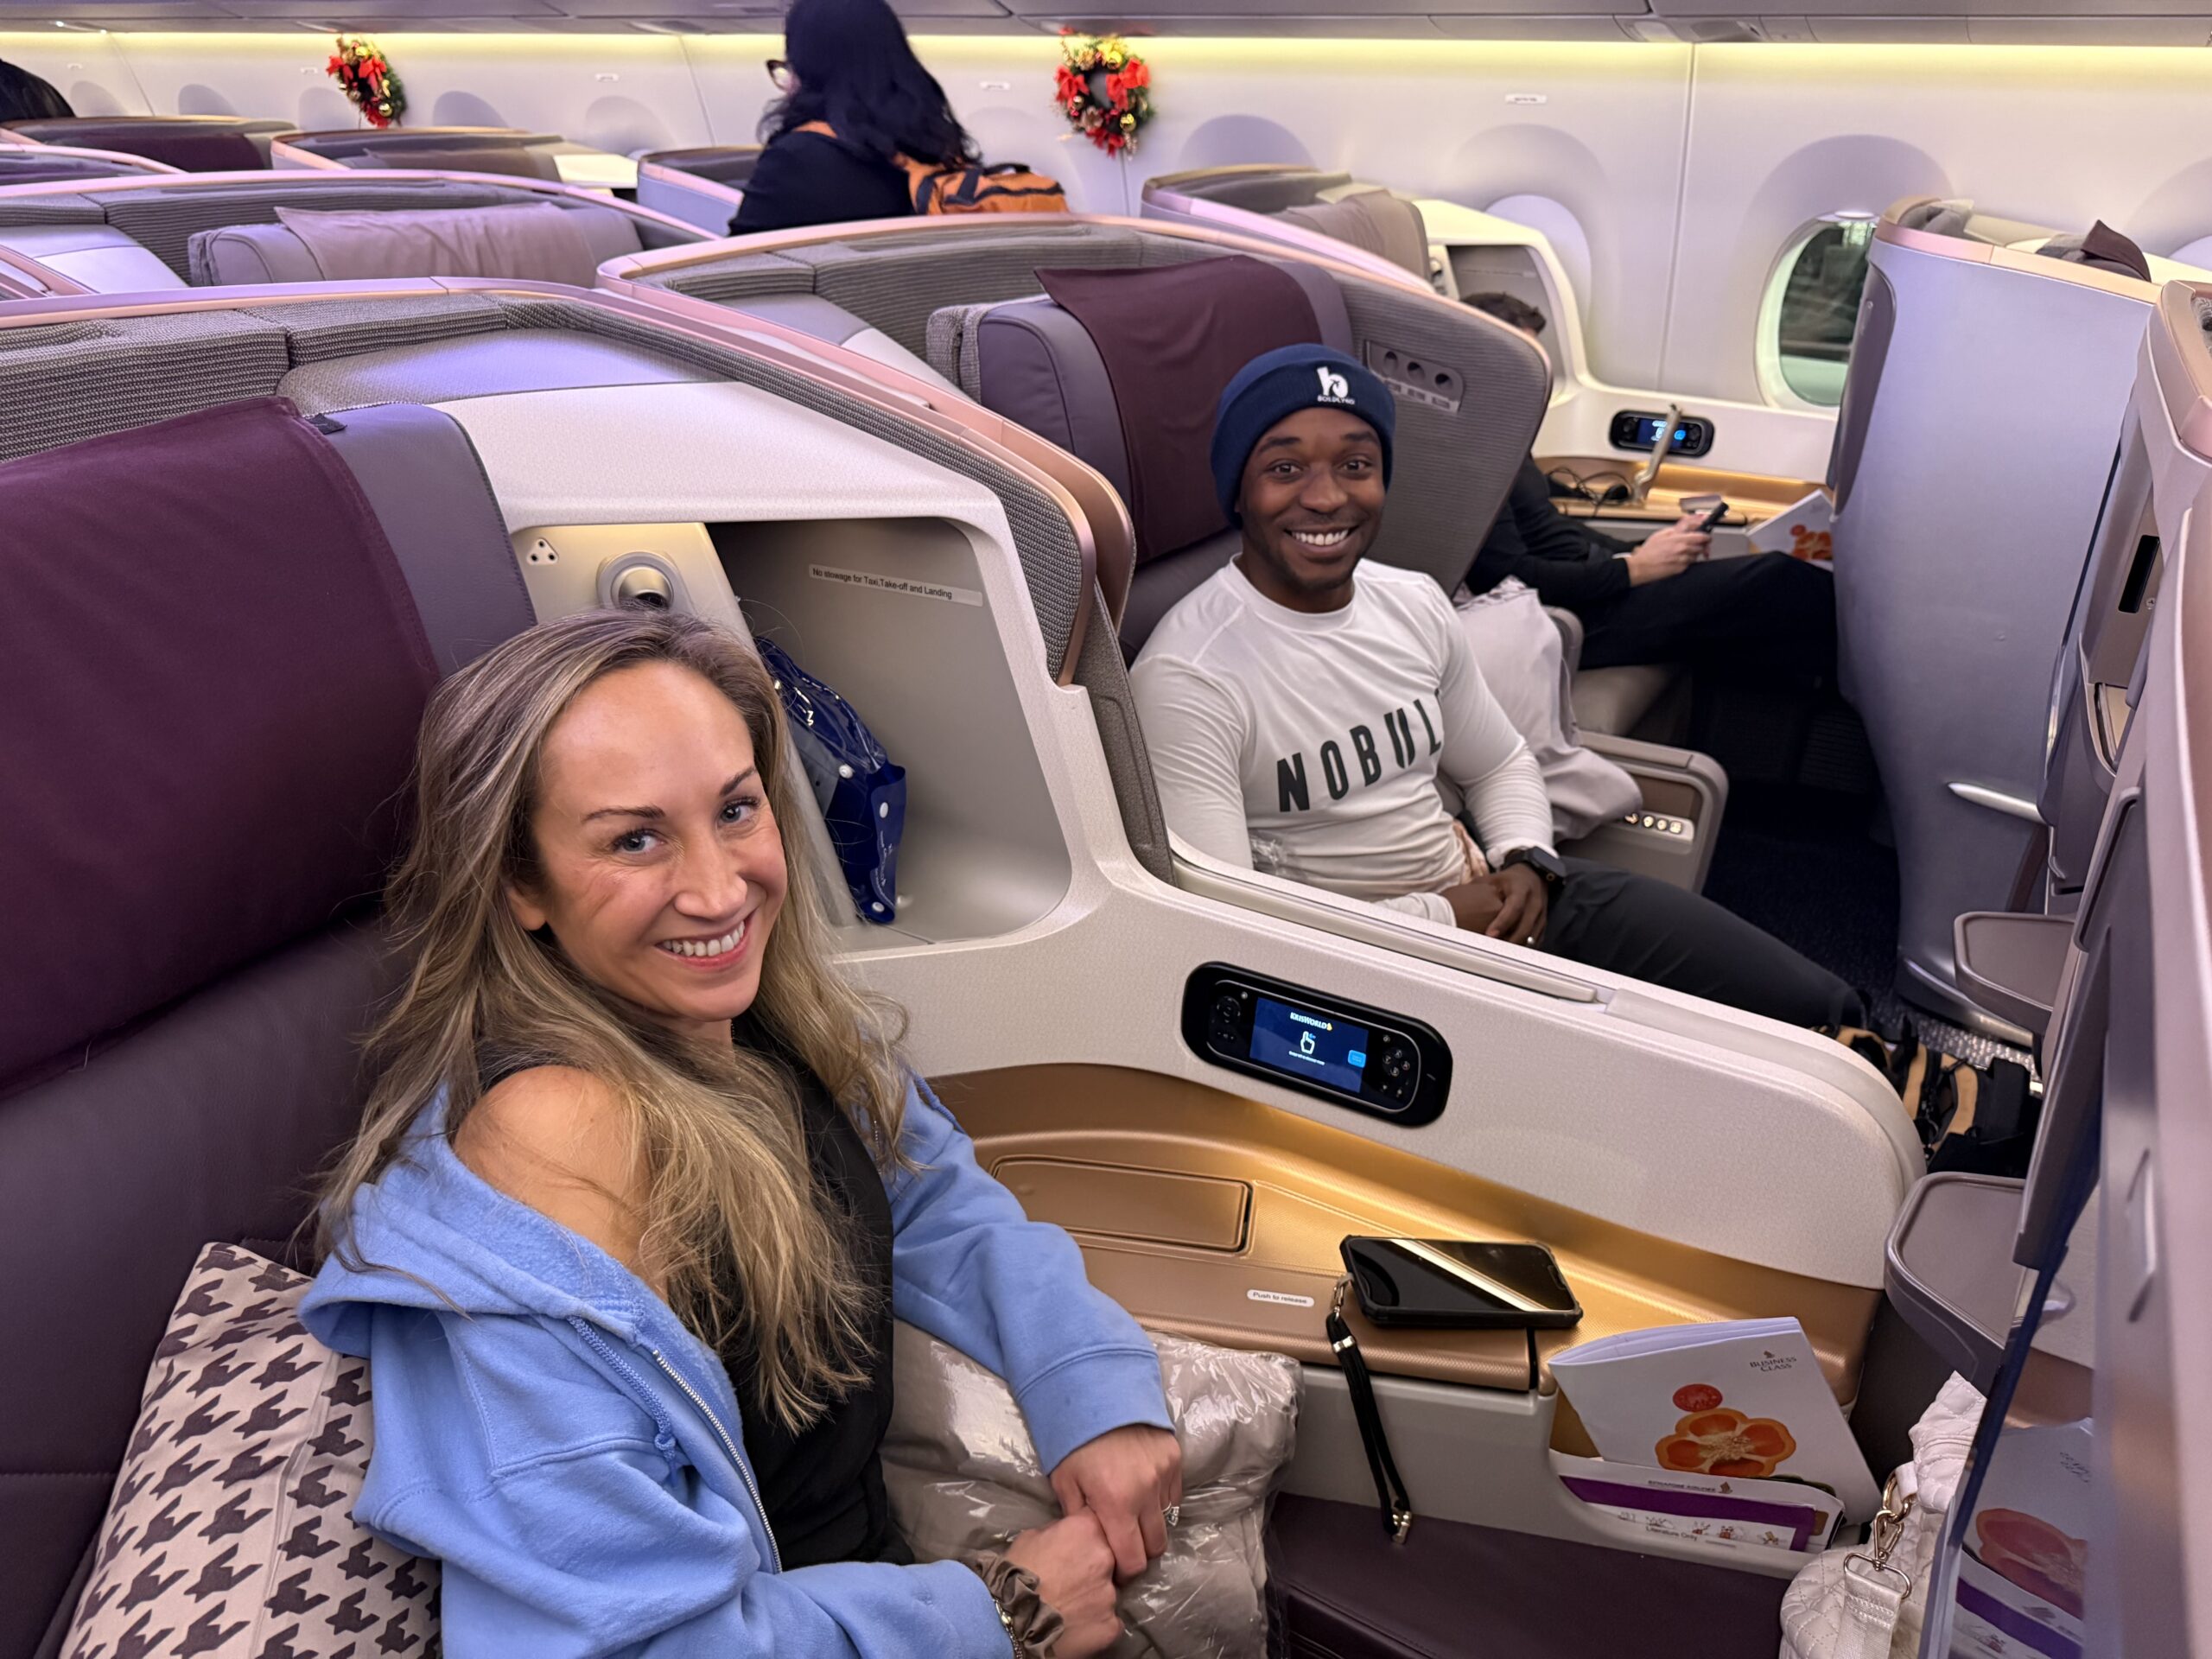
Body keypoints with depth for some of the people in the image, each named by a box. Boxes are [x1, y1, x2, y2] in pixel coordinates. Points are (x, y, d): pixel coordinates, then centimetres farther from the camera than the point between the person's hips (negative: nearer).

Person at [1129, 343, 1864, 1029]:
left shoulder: (1415, 603, 5)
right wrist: (1442, 918, -17)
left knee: (1820, 1009, -3)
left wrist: (1525, 862, -4)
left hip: (1493, 894, 7)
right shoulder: (1186, 681, -19)